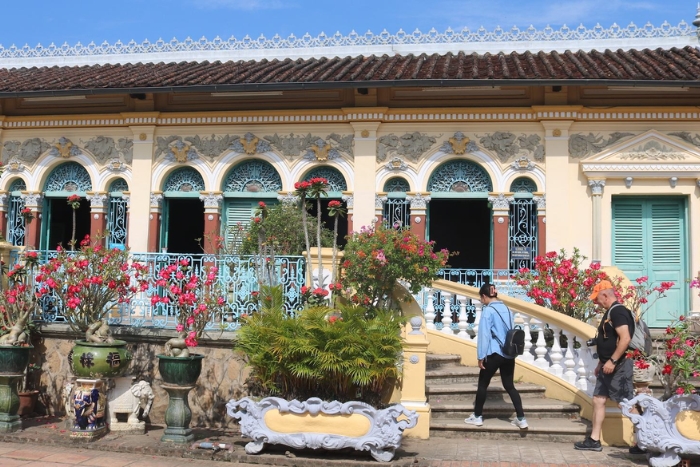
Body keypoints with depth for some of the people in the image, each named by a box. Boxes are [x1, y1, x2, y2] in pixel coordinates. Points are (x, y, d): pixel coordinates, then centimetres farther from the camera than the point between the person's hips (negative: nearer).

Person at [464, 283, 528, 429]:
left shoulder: (488, 310, -10)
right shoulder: (507, 309, 9)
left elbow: (484, 334, -12)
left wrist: (481, 356, -7)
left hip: (494, 354, -6)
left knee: (483, 384, 10)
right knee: (509, 386, 12)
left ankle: (477, 417, 18)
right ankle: (521, 419, 6)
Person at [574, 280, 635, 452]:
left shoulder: (618, 311, -16)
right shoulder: (610, 312, 16)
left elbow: (625, 339, -26)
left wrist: (612, 361, -25)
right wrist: (601, 363, 23)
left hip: (619, 366, -11)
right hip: (608, 366, 11)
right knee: (598, 400, 9)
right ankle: (594, 440, 12)